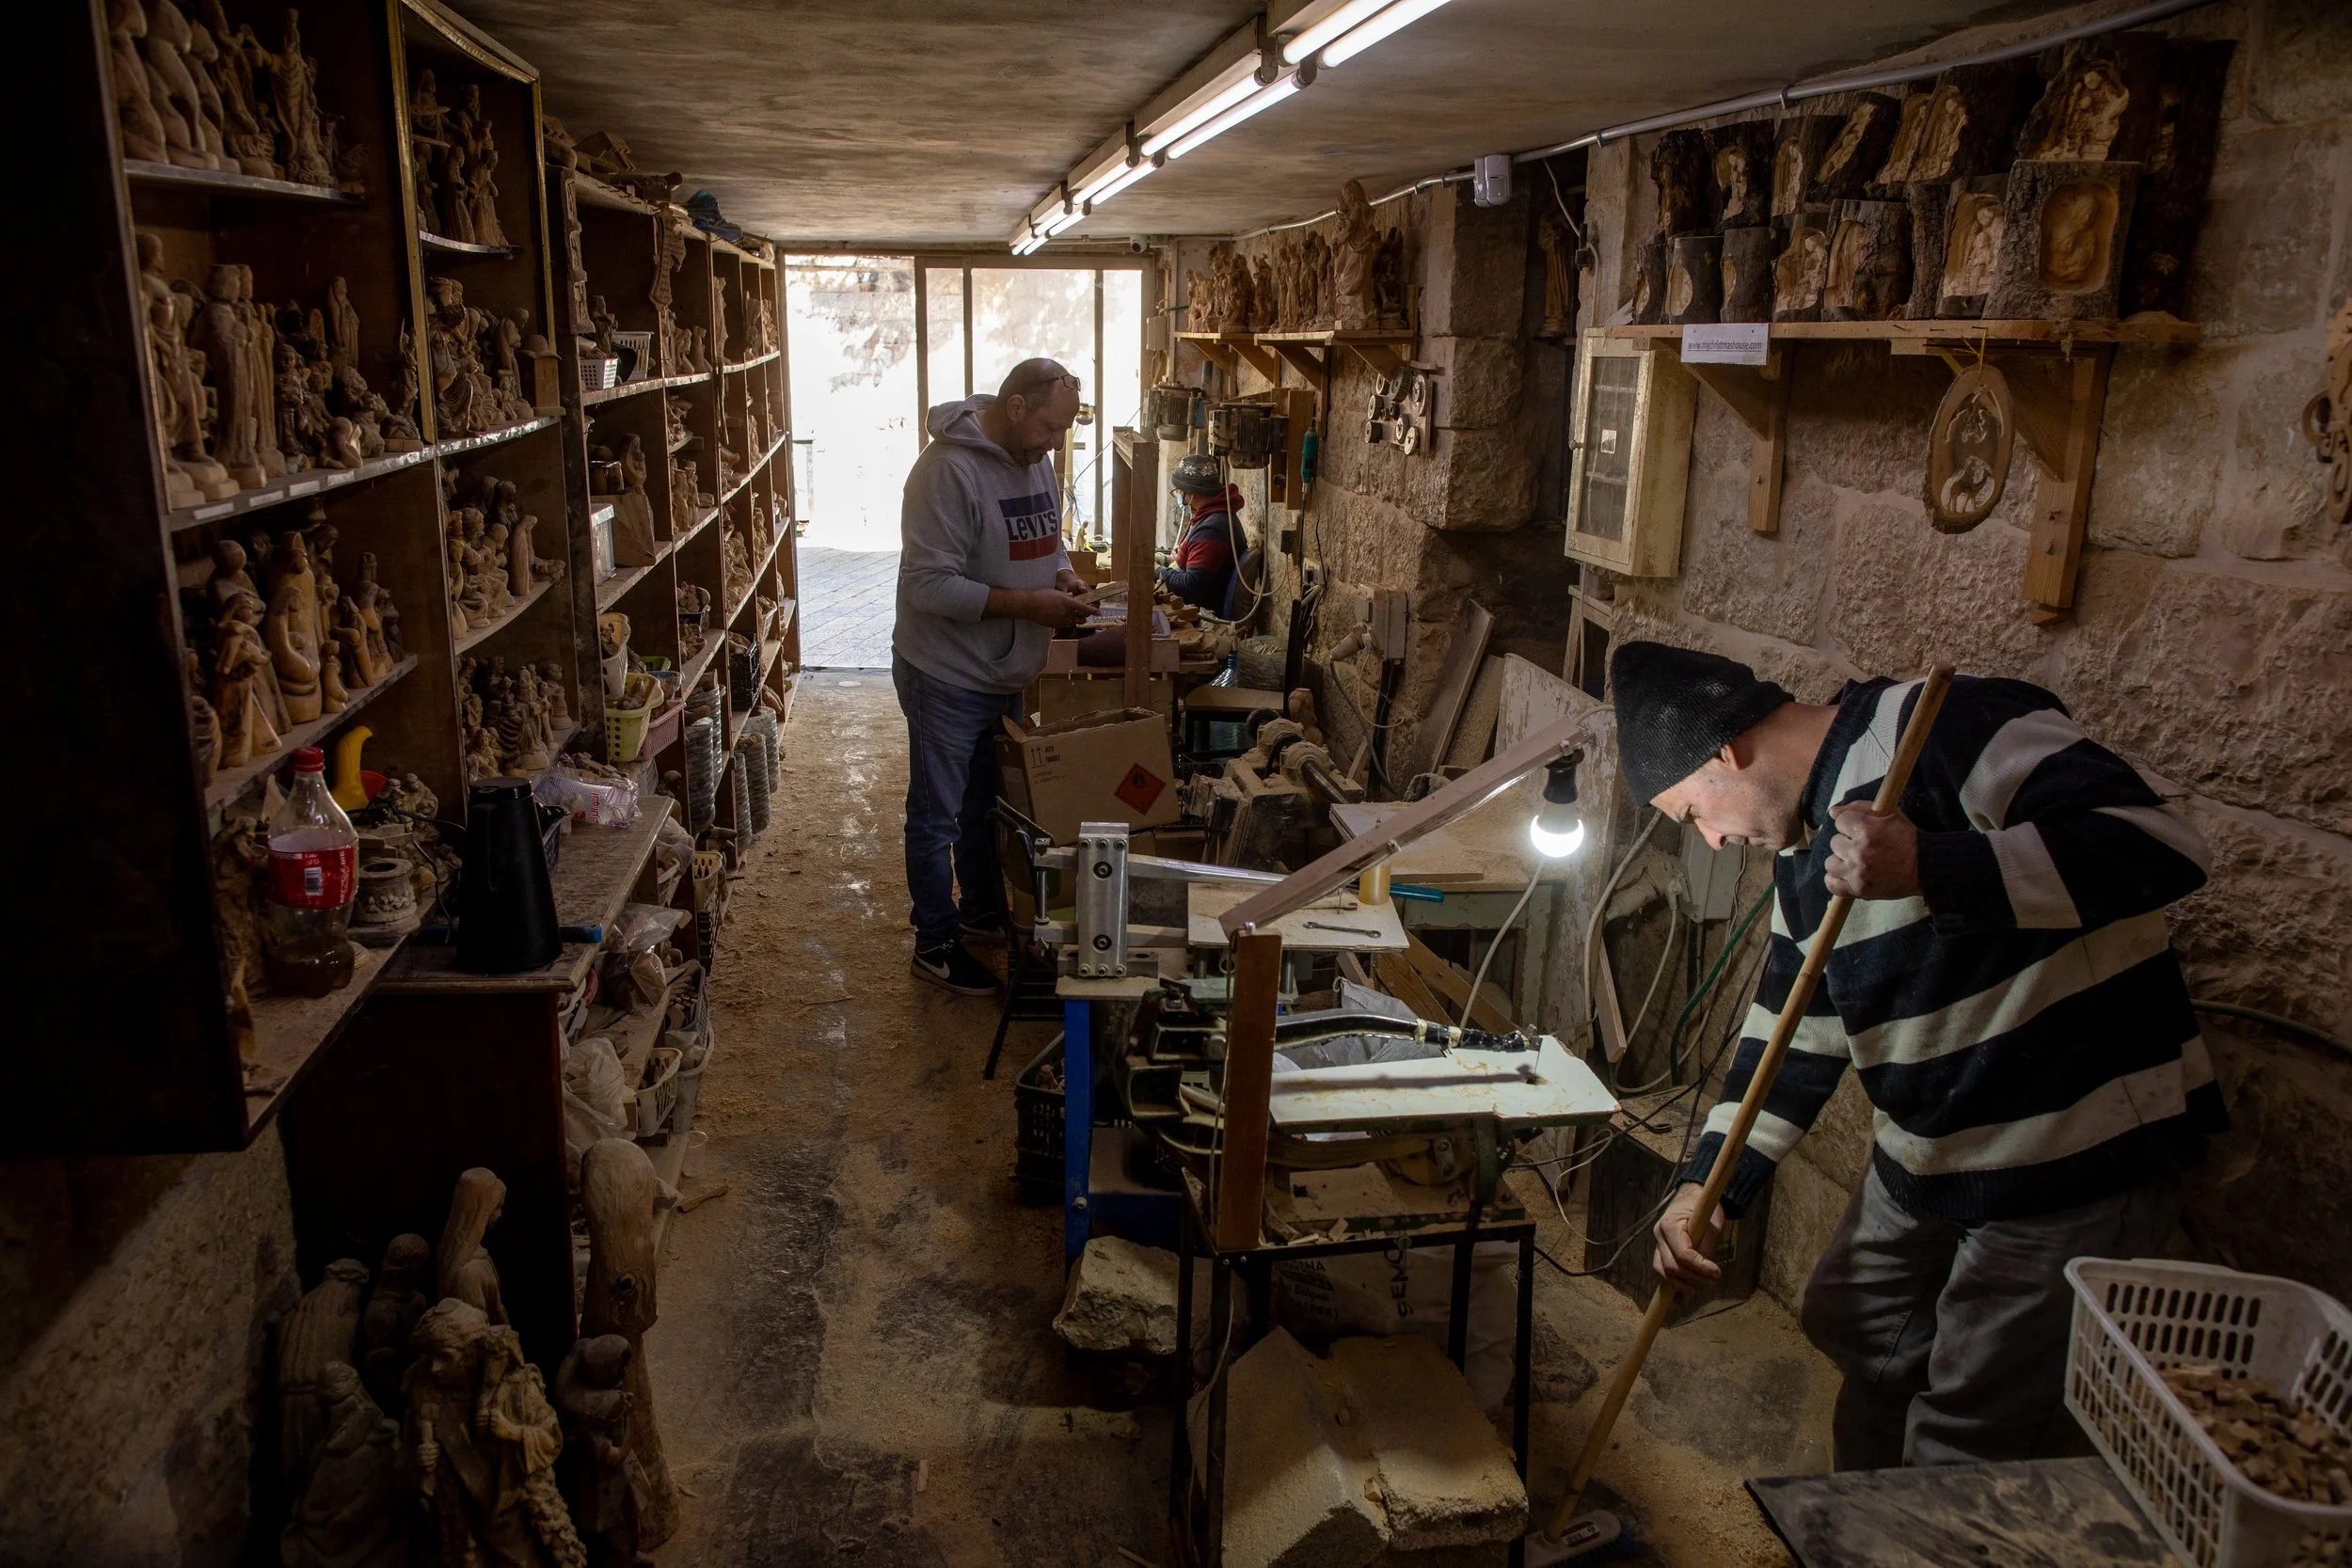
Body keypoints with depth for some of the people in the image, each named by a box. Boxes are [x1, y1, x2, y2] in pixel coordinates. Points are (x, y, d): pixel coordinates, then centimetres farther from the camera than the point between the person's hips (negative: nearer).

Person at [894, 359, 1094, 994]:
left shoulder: (1037, 461, 3)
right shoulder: (948, 470, -24)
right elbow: (928, 585, -28)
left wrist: (1062, 575, -5)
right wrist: (1030, 604, -28)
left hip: (1006, 674, 8)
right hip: (946, 677, -8)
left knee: (986, 803, 24)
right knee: (938, 816, 7)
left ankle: (983, 909, 43)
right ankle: (937, 945, 20)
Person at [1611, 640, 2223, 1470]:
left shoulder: (1945, 726, -21)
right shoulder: (1806, 844, 8)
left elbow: (2160, 841, -29)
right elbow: (1794, 1029, 11)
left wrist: (1931, 869, -38)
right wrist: (1710, 1184, 3)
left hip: (2081, 1150, -10)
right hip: (1928, 1154, 10)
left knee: (1968, 1444, 0)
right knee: (1853, 1323, 24)